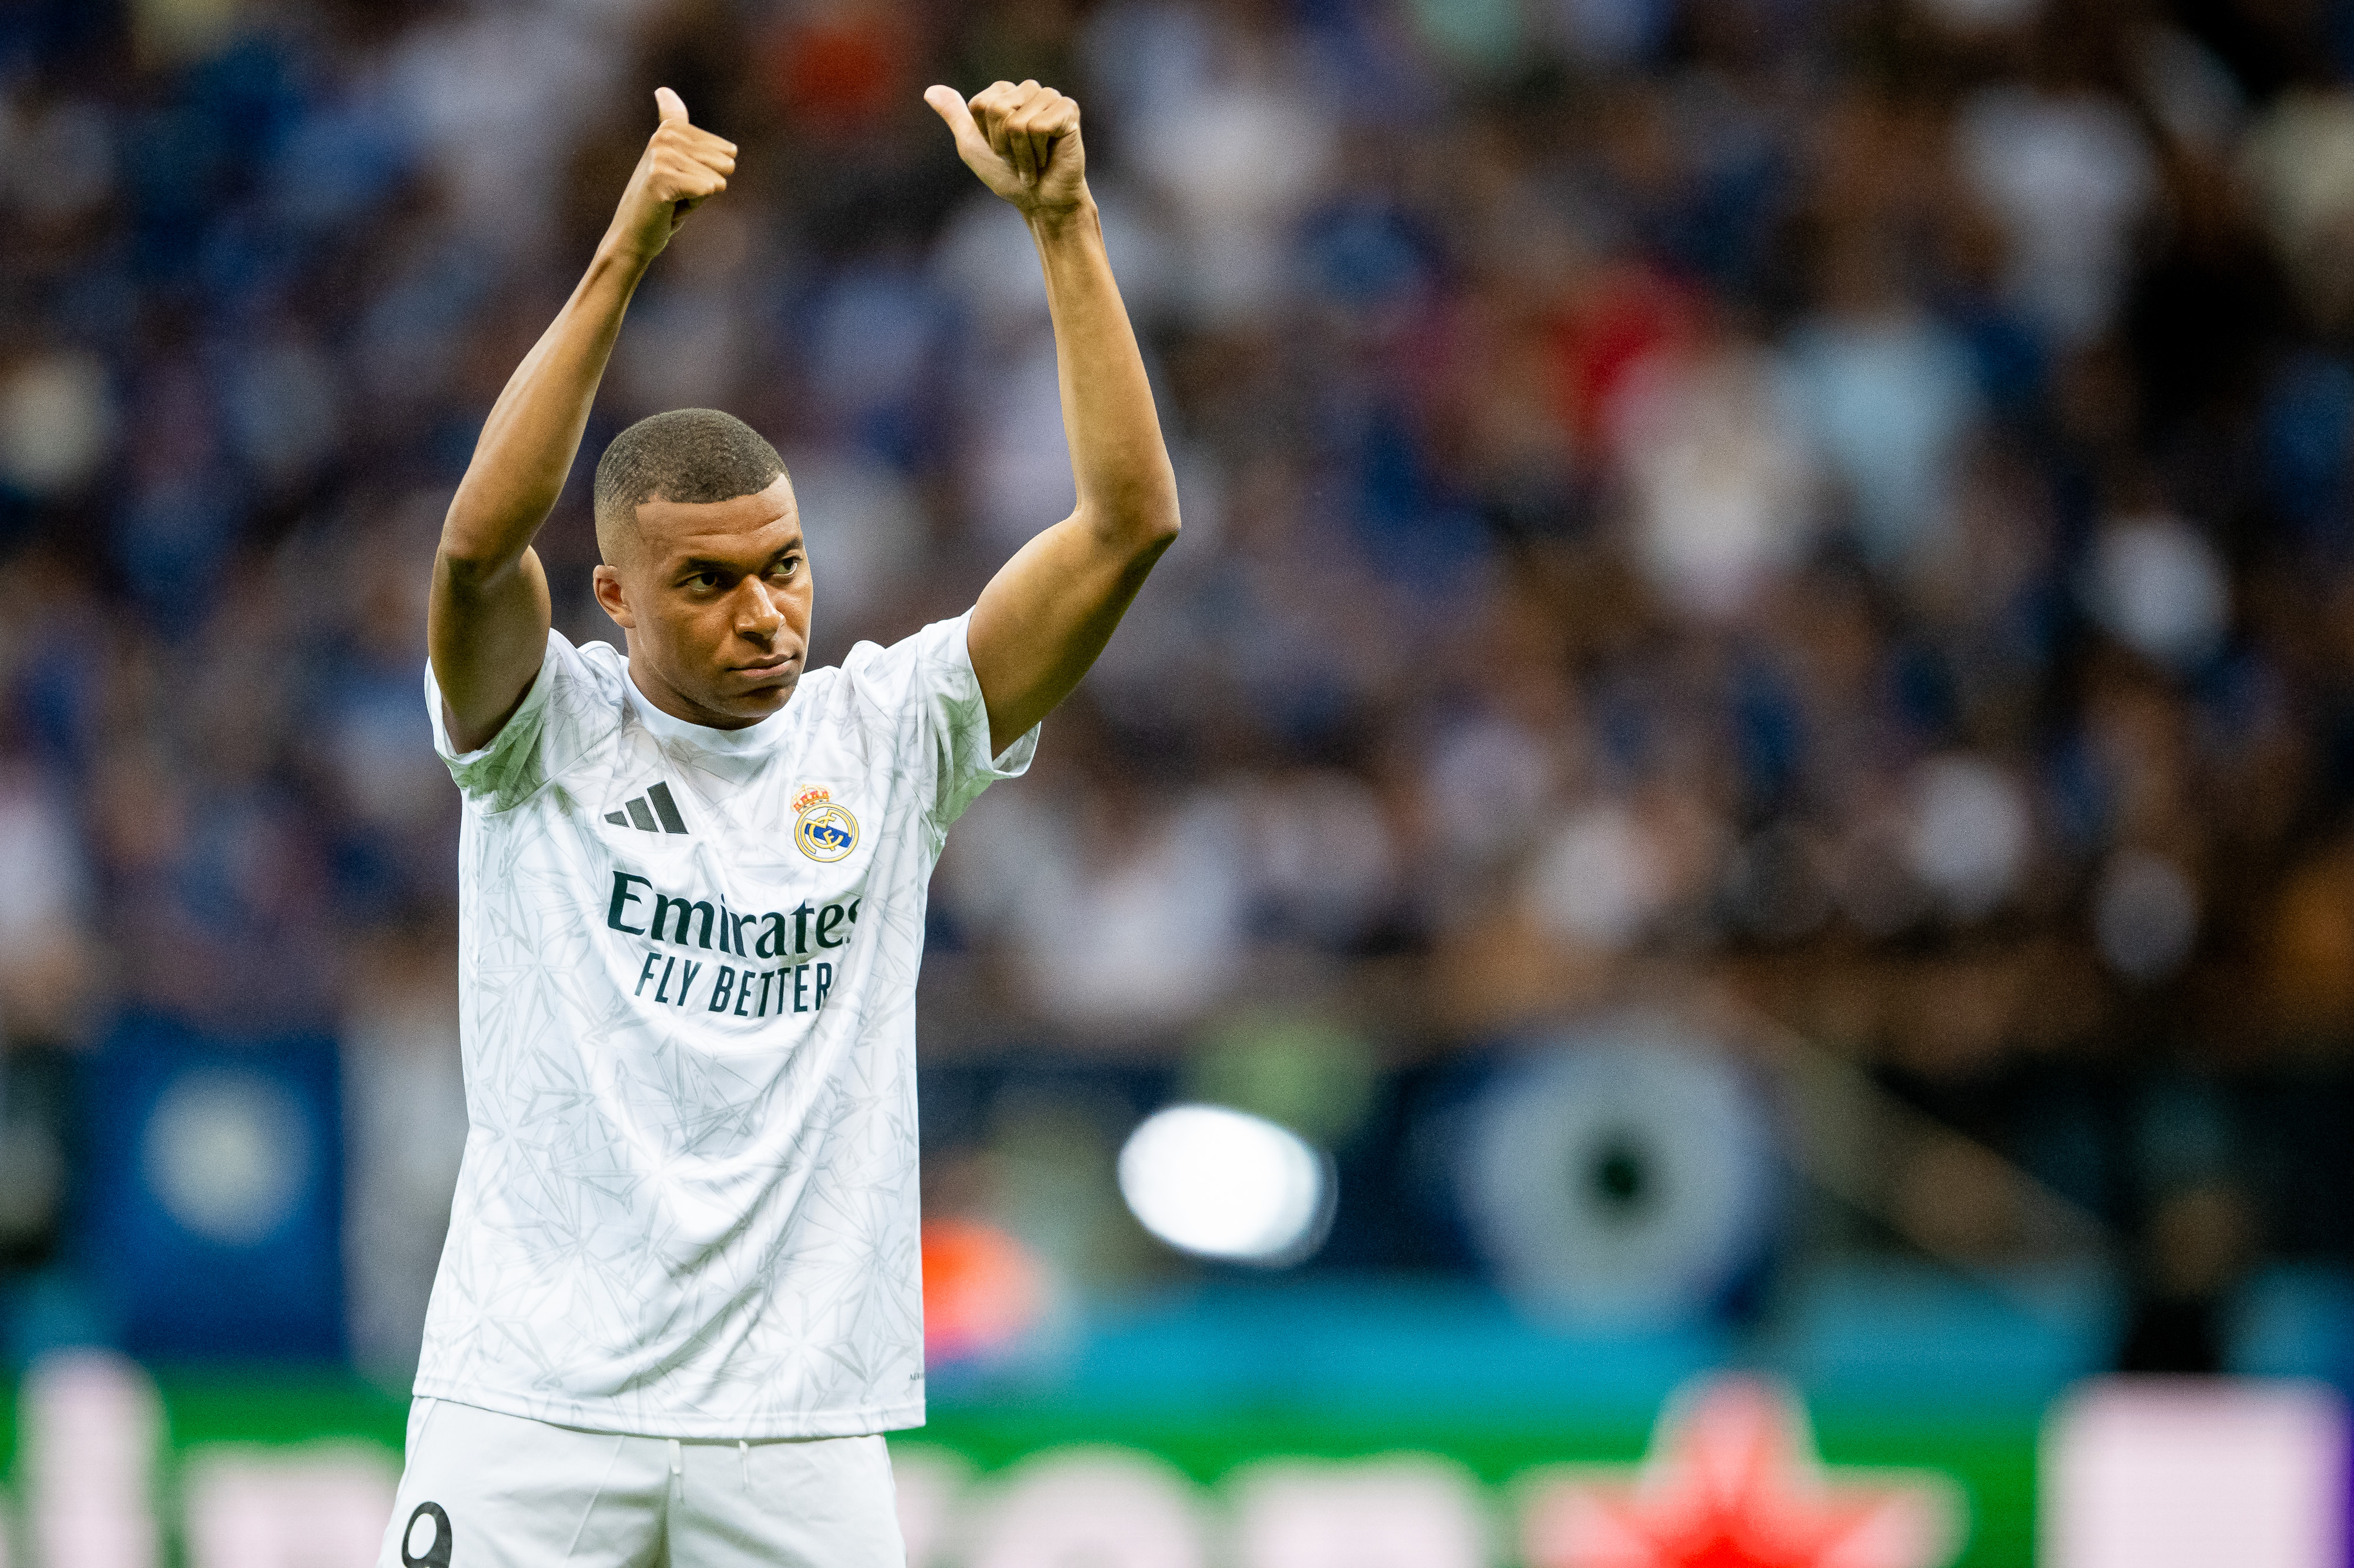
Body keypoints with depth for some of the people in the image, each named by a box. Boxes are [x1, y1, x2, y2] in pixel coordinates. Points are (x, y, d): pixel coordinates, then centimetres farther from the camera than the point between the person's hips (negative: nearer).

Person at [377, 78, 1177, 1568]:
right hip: (534, 1401, -2)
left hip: (801, 1432, 2)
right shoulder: (549, 731, 0)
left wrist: (1063, 223, -11)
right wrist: (622, 256, -27)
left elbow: (1131, 522, -2)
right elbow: (480, 539, -21)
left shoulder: (885, 737, 6)